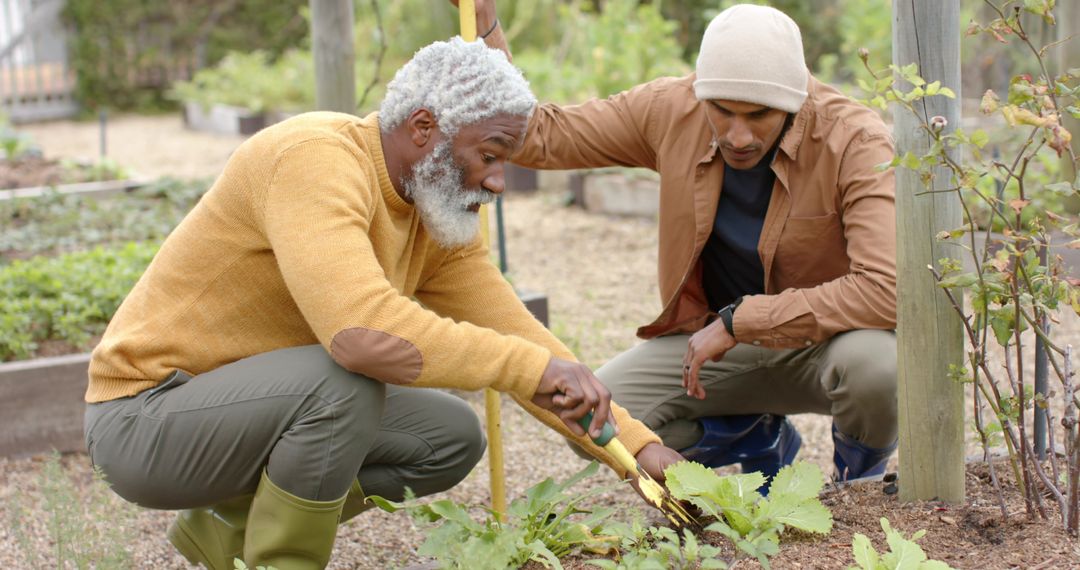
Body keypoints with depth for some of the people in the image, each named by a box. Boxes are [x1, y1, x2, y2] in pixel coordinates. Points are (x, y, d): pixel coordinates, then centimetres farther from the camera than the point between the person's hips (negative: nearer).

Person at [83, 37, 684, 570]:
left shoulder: (440, 219, 1)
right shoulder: (314, 157, -26)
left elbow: (515, 336, 1)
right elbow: (364, 330, -41)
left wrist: (638, 446, -8)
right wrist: (536, 366, -35)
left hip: (259, 402, 9)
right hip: (144, 415, -9)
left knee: (452, 437, 5)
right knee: (345, 381, -33)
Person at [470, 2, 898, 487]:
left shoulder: (855, 142, -25)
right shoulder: (672, 111, -11)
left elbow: (886, 288, -35)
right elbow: (540, 137, -2)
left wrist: (738, 320, -32)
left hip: (830, 338, -4)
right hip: (720, 337, 4)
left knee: (876, 365, -39)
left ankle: (859, 480, 0)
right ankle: (760, 441, 12)